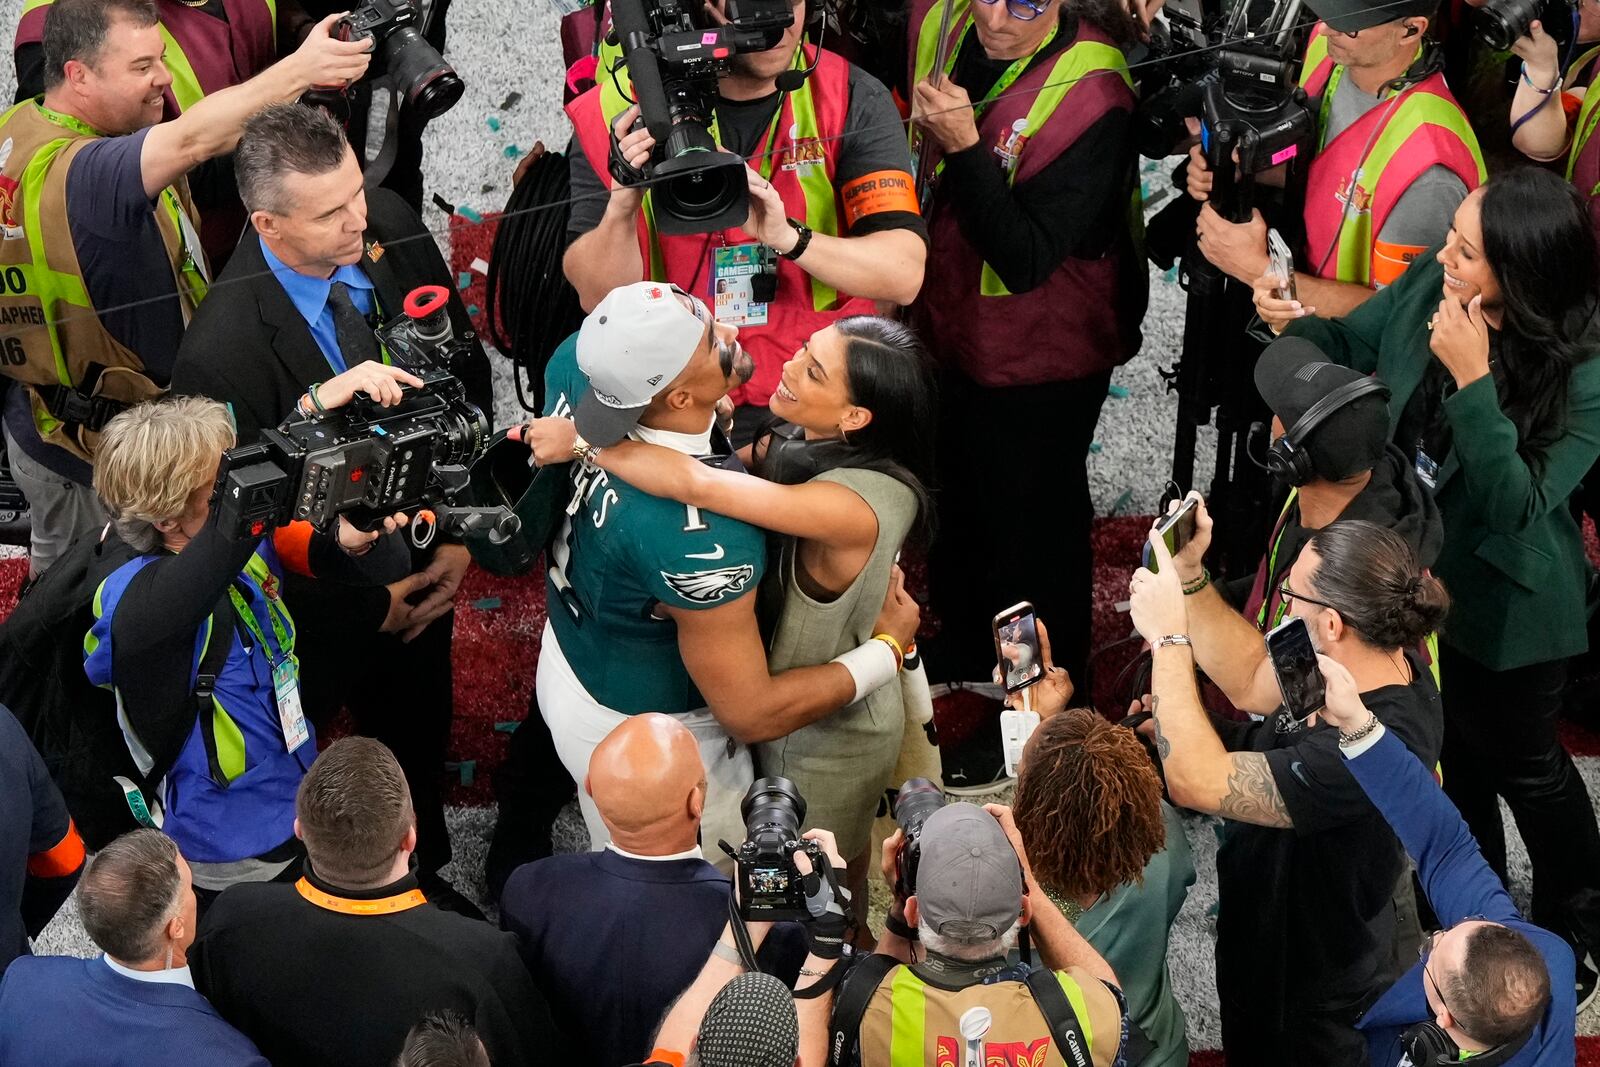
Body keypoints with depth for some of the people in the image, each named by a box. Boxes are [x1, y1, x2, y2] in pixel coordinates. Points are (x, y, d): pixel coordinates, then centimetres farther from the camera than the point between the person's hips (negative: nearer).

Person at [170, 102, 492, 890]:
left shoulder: (392, 230, -19)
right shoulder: (223, 351, -35)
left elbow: (466, 374, -4)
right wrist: (374, 599, -14)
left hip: (425, 570, 6)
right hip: (322, 609, -5)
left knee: (420, 745, 29)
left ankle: (425, 883, 57)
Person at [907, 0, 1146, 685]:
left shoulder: (1090, 96, -30)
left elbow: (1027, 259, -32)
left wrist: (962, 145, -38)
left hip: (1040, 361, -7)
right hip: (952, 331, 7)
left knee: (1030, 525, 11)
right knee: (958, 502, 27)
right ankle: (961, 648, 51)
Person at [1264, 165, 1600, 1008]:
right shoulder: (1428, 285, -17)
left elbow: (1516, 503, -33)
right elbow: (1355, 344, 1)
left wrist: (1472, 381, -42)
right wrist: (1293, 324, -20)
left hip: (1505, 609, -5)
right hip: (1416, 575, 5)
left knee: (1523, 763, 17)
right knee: (1451, 751, 26)